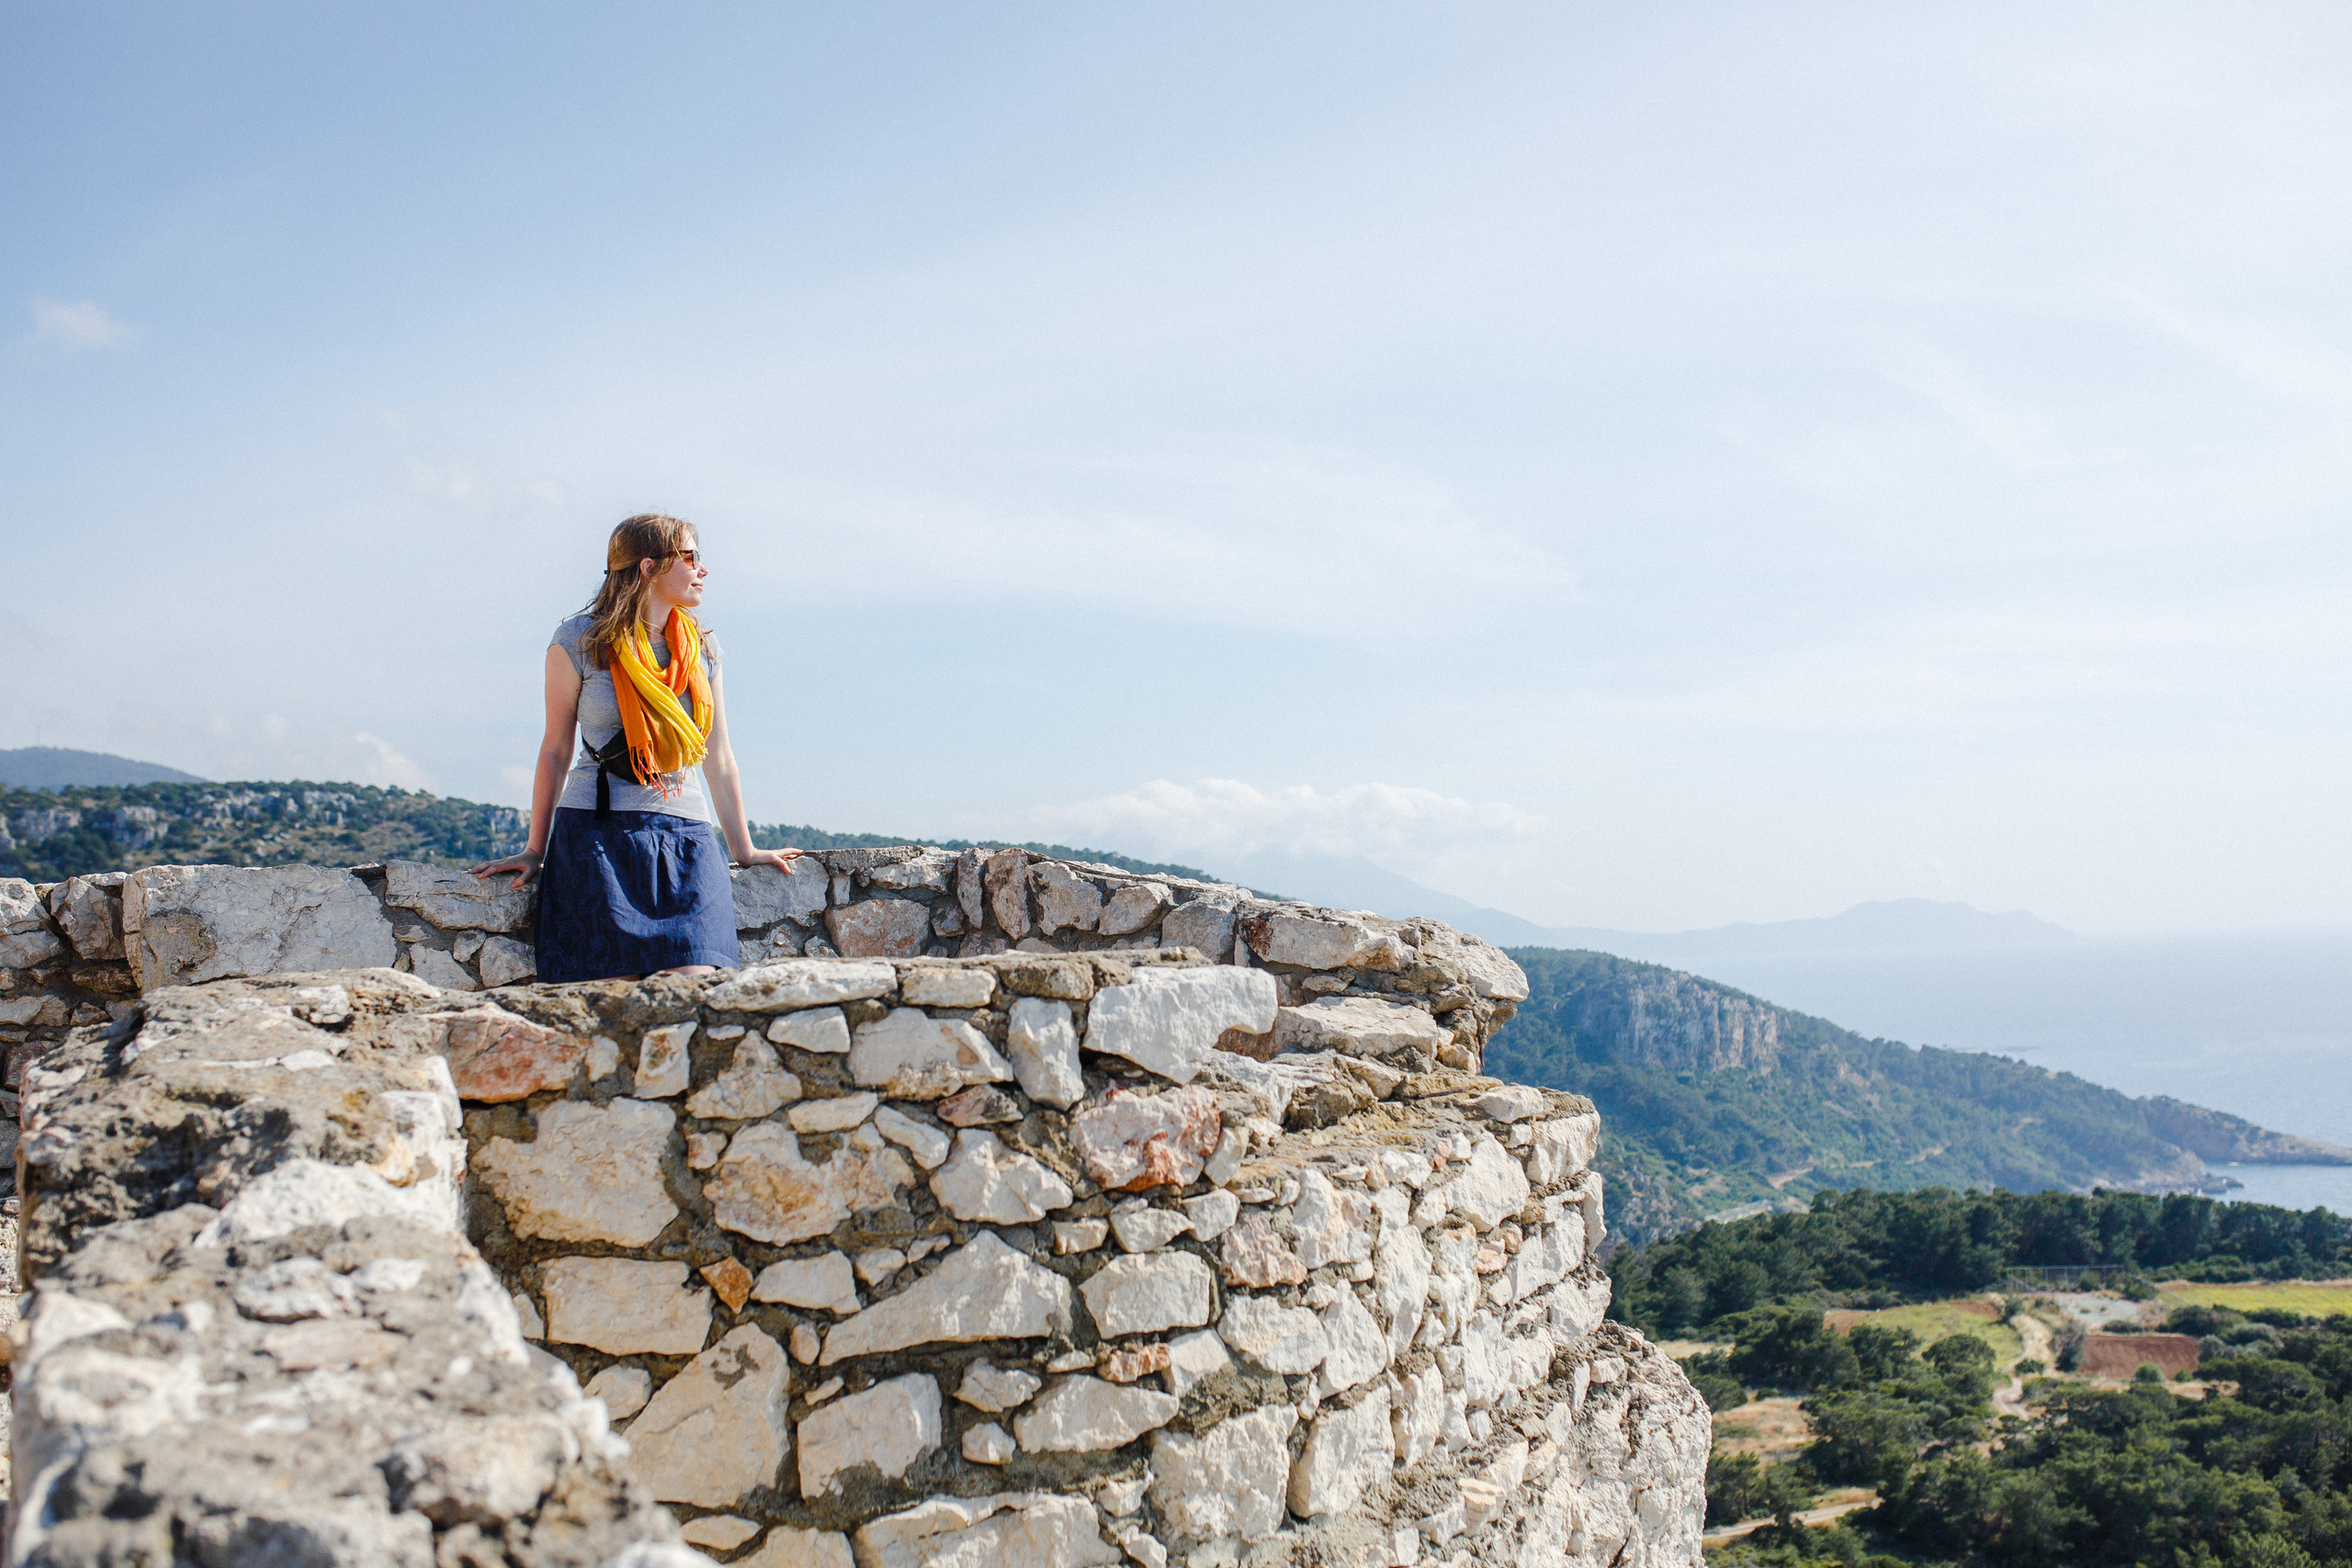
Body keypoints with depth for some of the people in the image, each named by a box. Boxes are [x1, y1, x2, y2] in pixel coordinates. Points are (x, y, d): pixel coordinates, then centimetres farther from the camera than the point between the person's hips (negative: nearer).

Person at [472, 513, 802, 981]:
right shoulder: (579, 641, 1)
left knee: (694, 983, -18)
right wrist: (535, 851, 9)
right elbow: (556, 749, 7)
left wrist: (744, 850, 18)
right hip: (598, 832, -3)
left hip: (684, 836, 3)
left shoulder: (702, 647, 12)